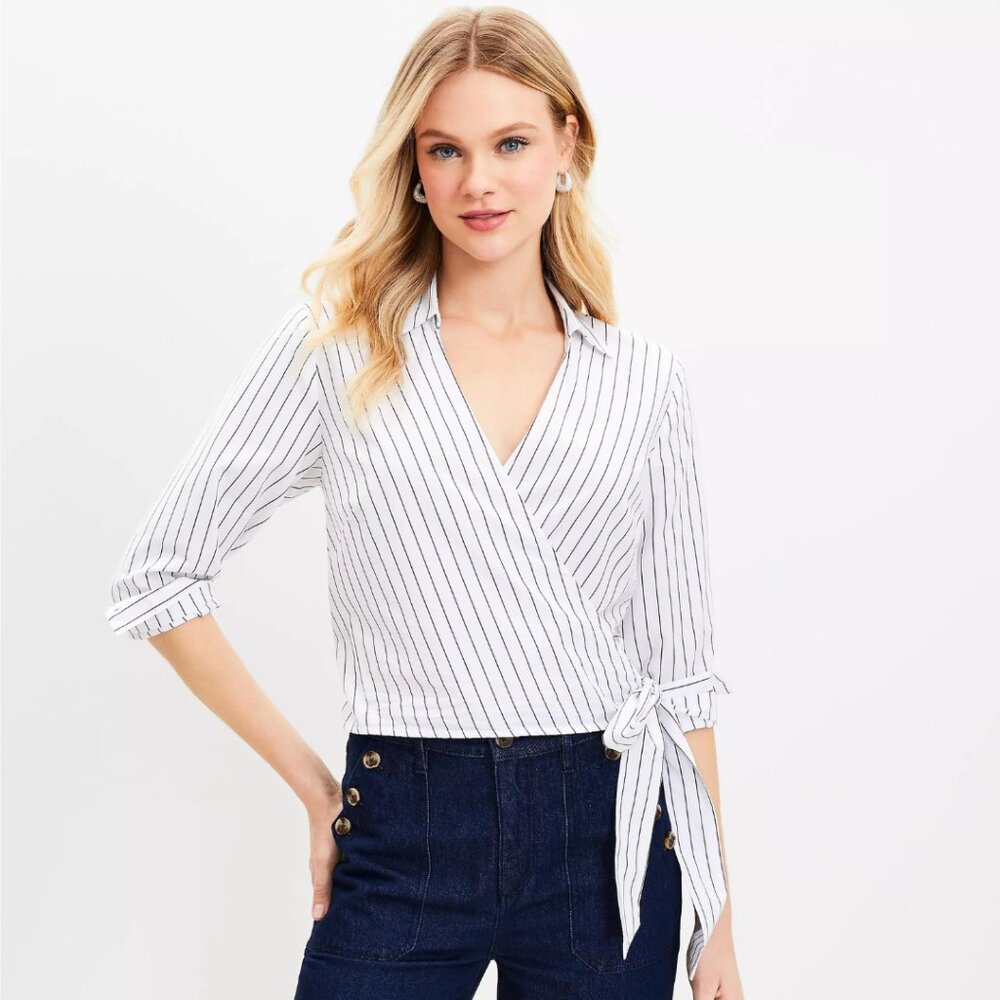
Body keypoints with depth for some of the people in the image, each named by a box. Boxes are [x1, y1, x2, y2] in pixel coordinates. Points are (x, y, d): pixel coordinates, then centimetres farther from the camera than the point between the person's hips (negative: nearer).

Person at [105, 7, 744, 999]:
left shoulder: (645, 380, 5)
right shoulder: (335, 345, 0)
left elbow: (679, 664, 7)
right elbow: (158, 576, 1)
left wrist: (718, 917, 6)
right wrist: (311, 782, 1)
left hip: (608, 840, 2)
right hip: (404, 842, -1)